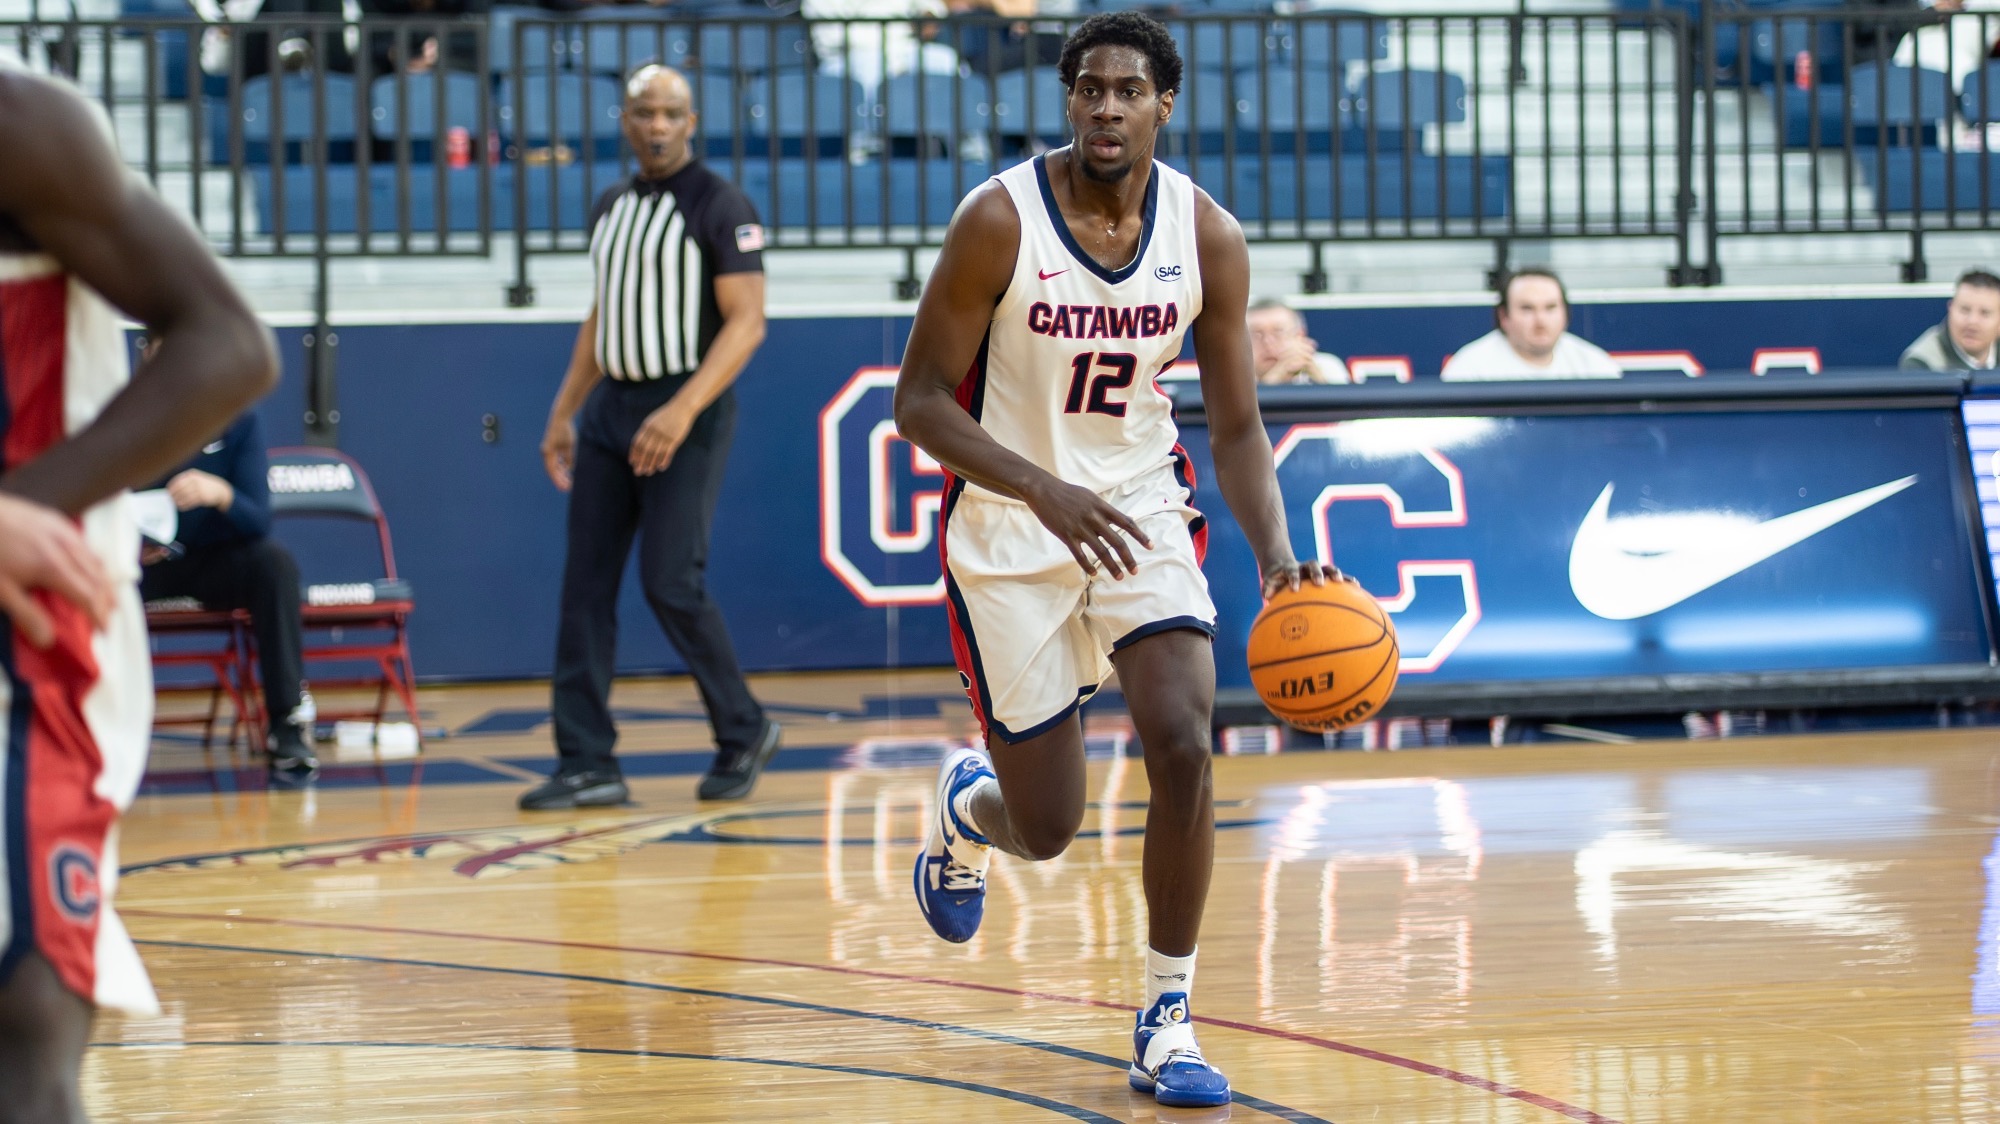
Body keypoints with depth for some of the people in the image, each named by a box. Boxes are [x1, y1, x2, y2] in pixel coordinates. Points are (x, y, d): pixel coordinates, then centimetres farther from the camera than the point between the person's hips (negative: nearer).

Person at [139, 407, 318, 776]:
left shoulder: (239, 424, -8)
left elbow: (258, 521, -16)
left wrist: (221, 494, -38)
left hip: (216, 559, 0)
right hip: (146, 560, 0)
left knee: (274, 559, -31)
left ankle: (288, 724, -30)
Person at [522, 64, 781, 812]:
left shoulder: (719, 208, -9)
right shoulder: (612, 208, 14)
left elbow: (747, 322, -15)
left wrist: (682, 410, -25)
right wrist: (565, 411, 17)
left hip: (686, 415, -7)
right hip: (612, 408, 7)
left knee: (670, 582, -11)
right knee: (585, 584, 1)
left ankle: (743, 733, 9)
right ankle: (587, 765, 3)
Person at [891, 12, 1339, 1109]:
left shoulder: (1206, 235, -8)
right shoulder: (1000, 219, -18)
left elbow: (1235, 423, 0)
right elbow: (920, 402, -15)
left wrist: (1276, 553, -17)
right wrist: (1049, 493, -29)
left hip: (1140, 509, 2)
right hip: (1009, 526, -2)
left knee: (1183, 742, -20)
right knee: (1046, 829, 2)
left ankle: (1166, 1021, -6)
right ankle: (968, 804, 42)